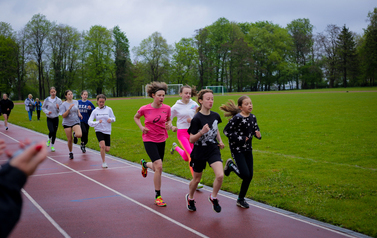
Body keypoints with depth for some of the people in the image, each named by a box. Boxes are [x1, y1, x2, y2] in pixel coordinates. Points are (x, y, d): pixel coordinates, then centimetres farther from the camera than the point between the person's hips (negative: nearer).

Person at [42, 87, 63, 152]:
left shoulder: (59, 100, -4)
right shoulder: (47, 100, -5)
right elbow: (43, 108, 6)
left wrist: (58, 108, -21)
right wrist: (47, 112, -11)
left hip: (56, 118, 1)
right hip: (49, 118, -1)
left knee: (54, 132, 5)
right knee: (51, 131, -17)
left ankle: (52, 146, 23)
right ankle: (49, 139, 18)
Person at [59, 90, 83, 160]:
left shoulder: (76, 102, 4)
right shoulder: (64, 105, -8)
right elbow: (63, 116, -15)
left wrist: (79, 113, 5)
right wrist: (69, 108, -25)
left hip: (76, 122, 2)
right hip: (67, 123, -2)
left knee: (79, 135, -25)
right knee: (69, 140, 2)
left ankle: (75, 134, 12)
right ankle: (70, 153, 24)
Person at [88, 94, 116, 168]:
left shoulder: (109, 109, 0)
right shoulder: (95, 111, -1)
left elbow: (114, 118, 8)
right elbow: (89, 122, -5)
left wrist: (111, 119, -16)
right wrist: (97, 122, -24)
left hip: (107, 131, 2)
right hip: (99, 131, -2)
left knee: (107, 149, 1)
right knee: (103, 146, -23)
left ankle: (101, 144, 37)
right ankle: (103, 162, -7)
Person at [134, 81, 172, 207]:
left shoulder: (167, 108, -6)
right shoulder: (145, 109, -11)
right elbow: (136, 117, 9)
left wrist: (169, 124, -8)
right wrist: (141, 127, -6)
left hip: (161, 140, 4)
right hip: (149, 140, -4)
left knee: (157, 168, 15)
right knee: (159, 166, -18)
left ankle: (145, 164, 52)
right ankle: (158, 196, -6)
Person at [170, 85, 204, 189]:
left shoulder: (194, 104, -1)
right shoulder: (176, 107, -5)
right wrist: (171, 127, -13)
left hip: (193, 132, 3)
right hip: (182, 133, -3)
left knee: (186, 158, 13)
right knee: (191, 155, -18)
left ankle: (176, 147, 47)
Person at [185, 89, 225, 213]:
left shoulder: (215, 115, -1)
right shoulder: (197, 118, -18)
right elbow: (191, 139, -16)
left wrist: (220, 140, 10)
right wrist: (202, 132, -32)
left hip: (213, 149, 3)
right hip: (199, 152, -3)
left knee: (220, 175, -17)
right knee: (196, 179, 13)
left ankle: (213, 197, 10)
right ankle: (190, 198, 44)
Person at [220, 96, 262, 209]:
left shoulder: (252, 117, 3)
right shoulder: (237, 118, -17)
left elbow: (256, 130, 12)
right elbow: (226, 131, -15)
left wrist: (258, 134, -11)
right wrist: (240, 139, -18)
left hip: (248, 149, 7)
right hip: (237, 149, -7)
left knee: (249, 176, 6)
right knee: (245, 175, -12)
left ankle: (241, 199, 22)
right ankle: (230, 165, 18)